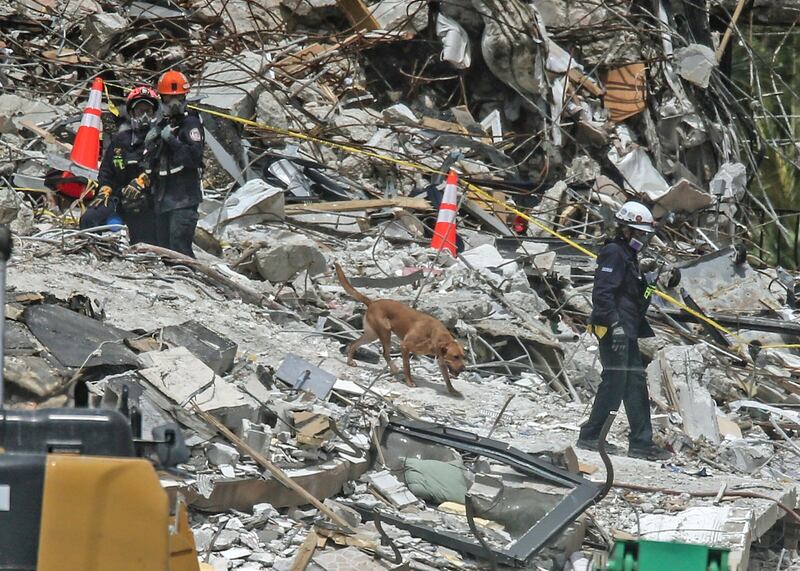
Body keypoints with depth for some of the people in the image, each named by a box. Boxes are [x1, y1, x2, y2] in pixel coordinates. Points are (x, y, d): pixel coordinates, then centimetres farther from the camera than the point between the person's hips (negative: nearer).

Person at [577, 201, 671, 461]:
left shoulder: (627, 255, 21)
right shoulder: (614, 253, -11)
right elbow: (602, 293, -21)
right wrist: (615, 324, -26)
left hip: (626, 331, 11)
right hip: (615, 330, -11)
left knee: (635, 382, 8)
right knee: (615, 382, -8)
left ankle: (641, 442, 9)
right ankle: (590, 436, -1)